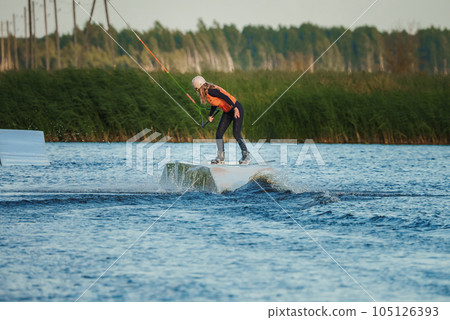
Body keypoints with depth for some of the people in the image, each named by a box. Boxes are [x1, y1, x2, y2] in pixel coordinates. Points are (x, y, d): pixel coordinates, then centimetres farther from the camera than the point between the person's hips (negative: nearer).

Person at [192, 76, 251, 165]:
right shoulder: (207, 93, 4)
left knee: (236, 134, -15)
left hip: (237, 110, -9)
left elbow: (225, 97, -31)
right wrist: (210, 115, 28)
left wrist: (235, 109, -40)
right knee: (219, 133, 1)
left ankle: (246, 156, -2)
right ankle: (221, 157, 7)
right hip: (227, 112, 9)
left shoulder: (211, 91, -24)